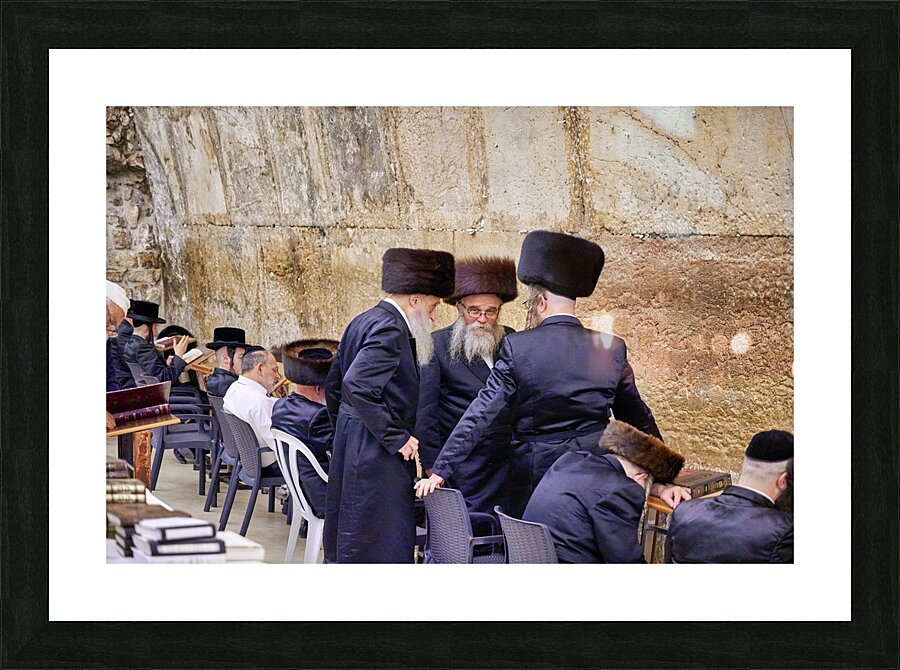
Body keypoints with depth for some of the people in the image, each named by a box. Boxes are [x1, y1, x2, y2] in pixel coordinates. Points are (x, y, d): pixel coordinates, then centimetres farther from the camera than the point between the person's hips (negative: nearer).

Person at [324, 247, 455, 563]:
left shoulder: (364, 321, 14)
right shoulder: (390, 329, -16)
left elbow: (334, 384, 20)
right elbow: (357, 385, -26)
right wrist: (397, 438, -20)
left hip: (349, 444, 11)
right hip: (376, 455, -11)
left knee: (346, 544, 16)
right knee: (383, 549, -7)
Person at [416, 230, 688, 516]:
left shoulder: (518, 347, -8)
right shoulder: (612, 348, 2)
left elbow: (479, 415, -8)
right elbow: (639, 421, 9)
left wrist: (440, 471, -4)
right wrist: (661, 481, 16)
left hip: (534, 480, -2)